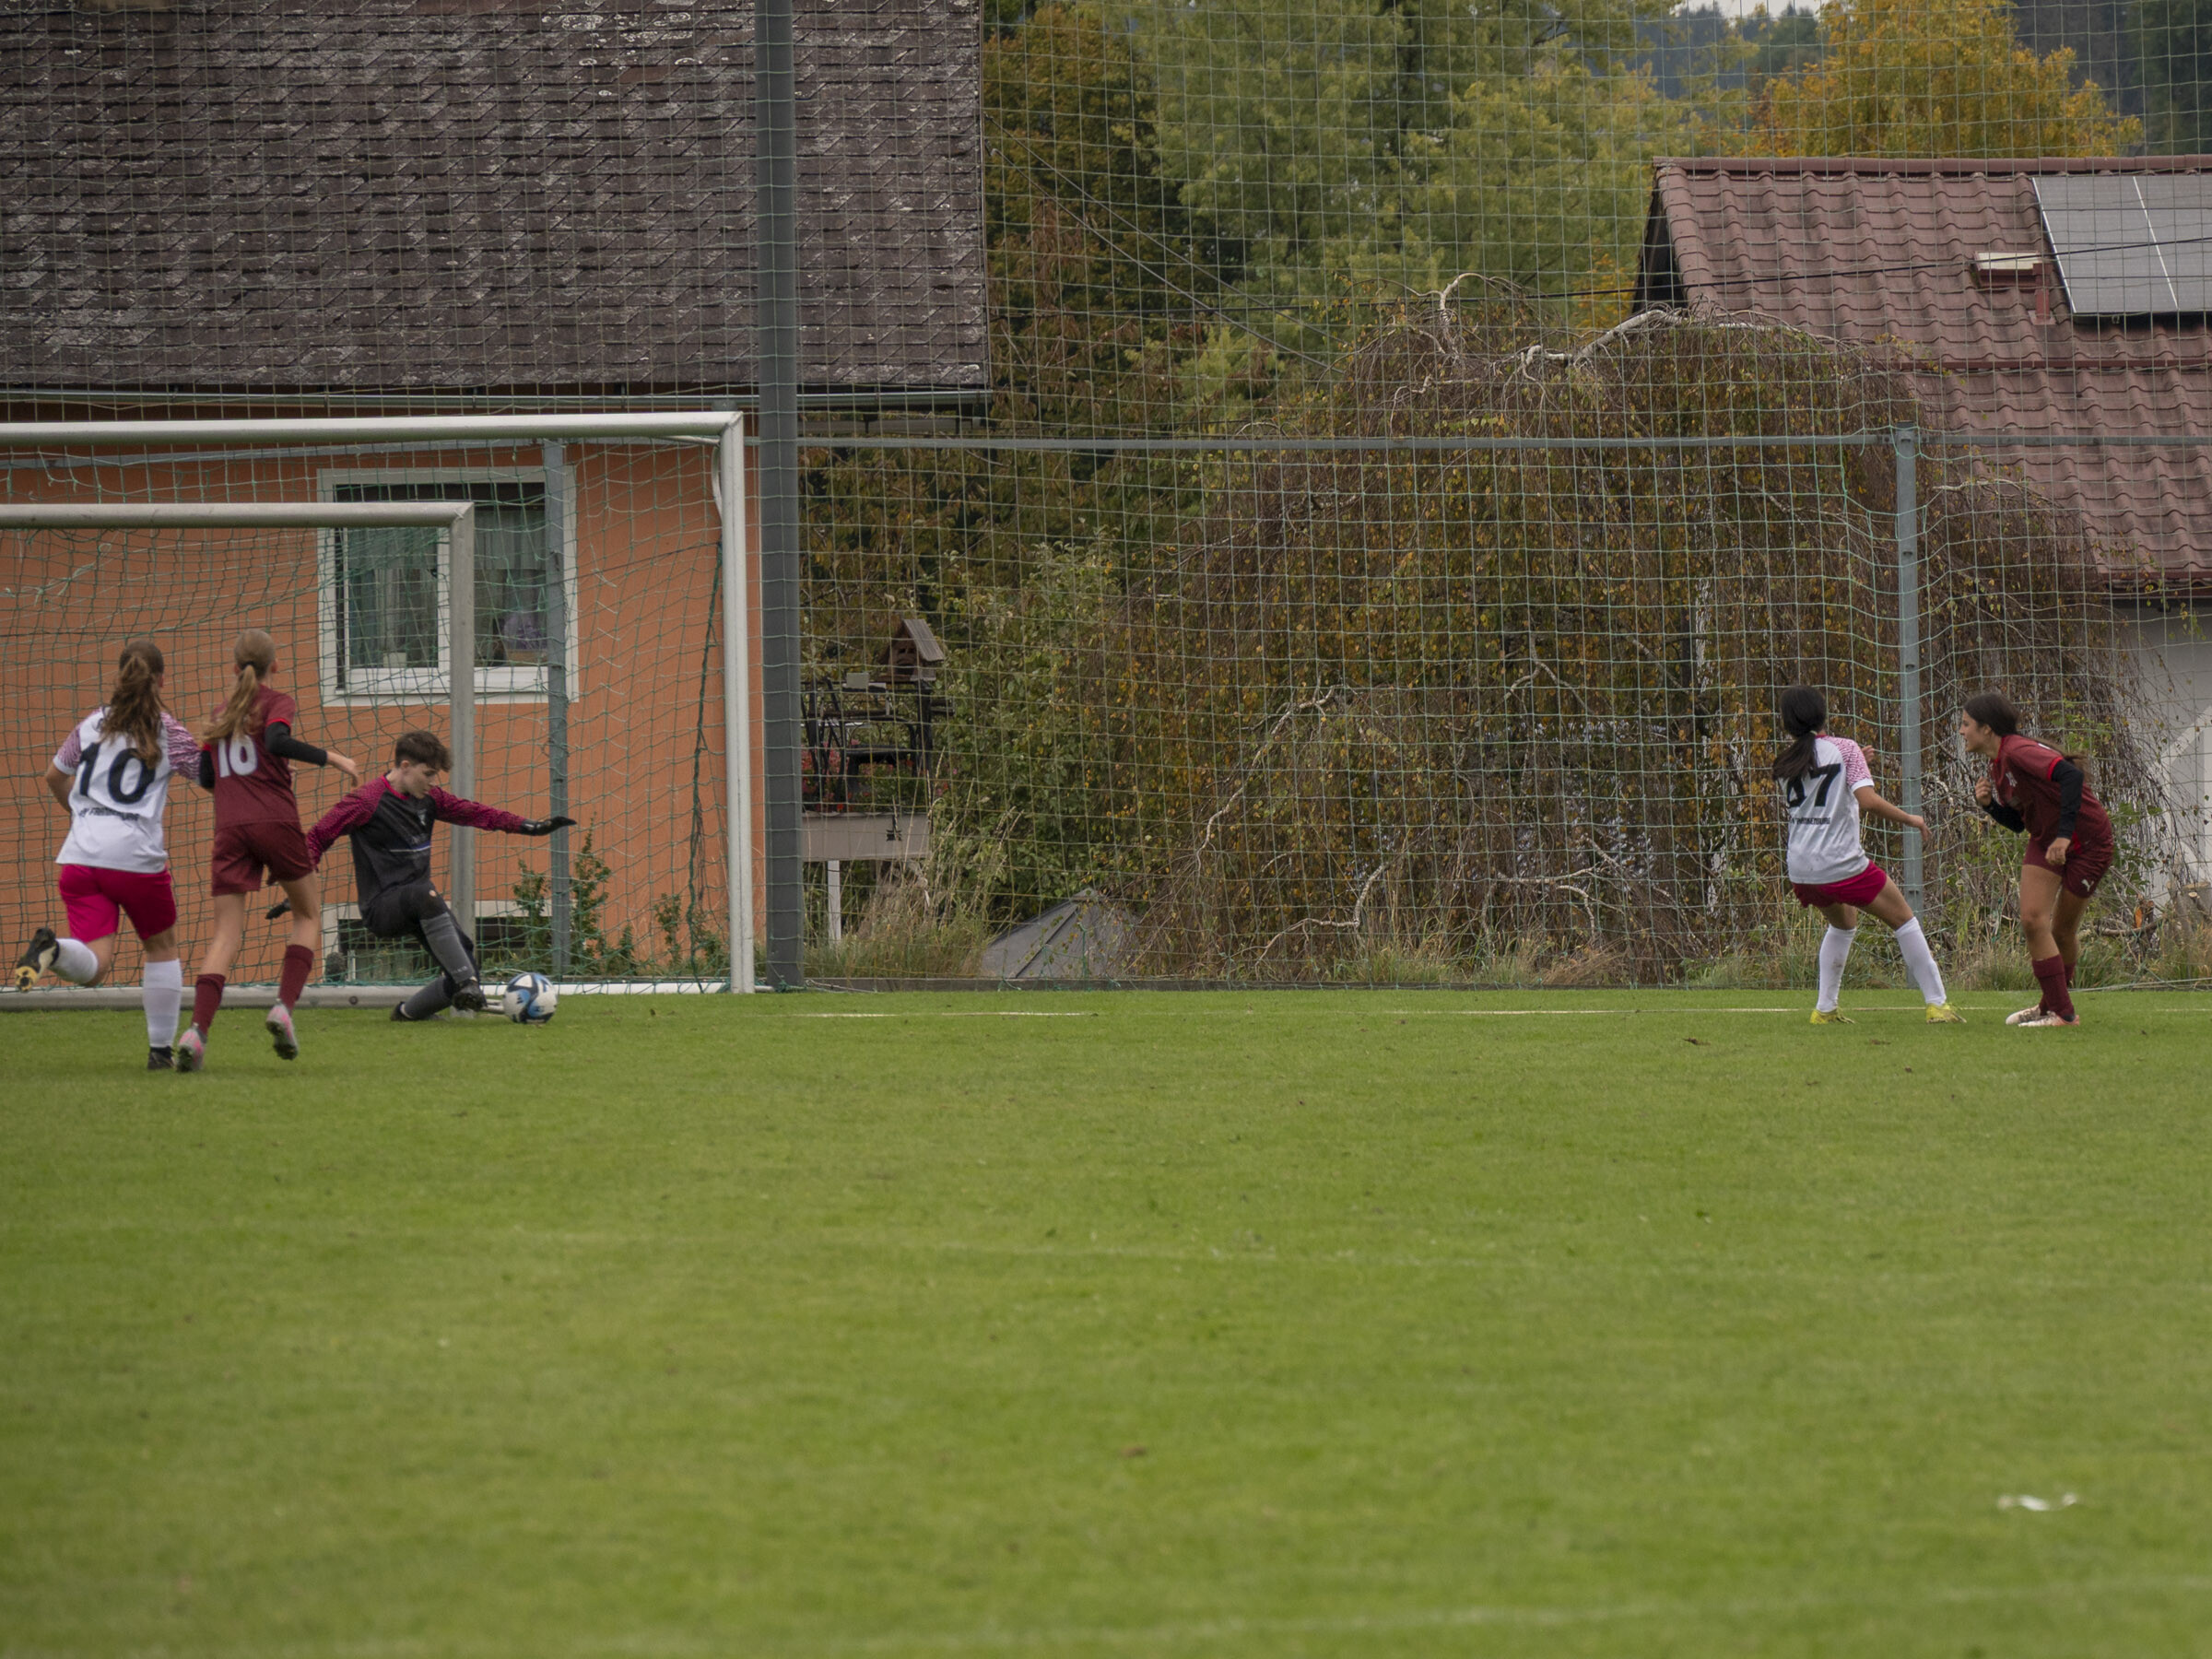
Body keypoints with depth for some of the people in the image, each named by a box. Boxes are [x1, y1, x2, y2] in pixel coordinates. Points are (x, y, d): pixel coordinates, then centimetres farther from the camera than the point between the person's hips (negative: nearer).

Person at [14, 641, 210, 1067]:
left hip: (82, 854, 3)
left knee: (94, 965, -3)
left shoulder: (92, 724, 15)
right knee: (161, 948, 20)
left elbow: (55, 776, 27)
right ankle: (162, 1048, 20)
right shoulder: (167, 731, 2)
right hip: (137, 856, -3)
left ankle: (52, 949, -36)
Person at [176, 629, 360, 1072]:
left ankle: (198, 1028, -21)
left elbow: (206, 776, 18)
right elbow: (277, 741, -17)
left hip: (230, 826, 4)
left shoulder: (221, 713, 19)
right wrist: (331, 758, -10)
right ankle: (284, 1006, -4)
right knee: (308, 914, 16)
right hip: (275, 819, -4)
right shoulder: (278, 702, 4)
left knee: (226, 931, -1)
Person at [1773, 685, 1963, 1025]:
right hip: (1842, 864, -5)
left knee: (1843, 922, 31)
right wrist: (1910, 819, -2)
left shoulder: (1785, 764, 9)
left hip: (1800, 869, 5)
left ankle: (1825, 1008, 23)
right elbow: (1868, 800, -16)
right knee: (1904, 920, 8)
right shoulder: (1844, 749, -4)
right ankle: (1937, 1004, 3)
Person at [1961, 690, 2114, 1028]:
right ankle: (2054, 1007, 12)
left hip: (2087, 841, -8)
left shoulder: (2019, 753, -24)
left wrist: (2064, 833, -39)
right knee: (2032, 920, -1)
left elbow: (2071, 775, -37)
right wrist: (1989, 804, -6)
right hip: (2046, 841, 8)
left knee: (2063, 931, -3)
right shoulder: (1997, 767, 6)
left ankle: (2063, 1012, 7)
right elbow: (2016, 822, 14)